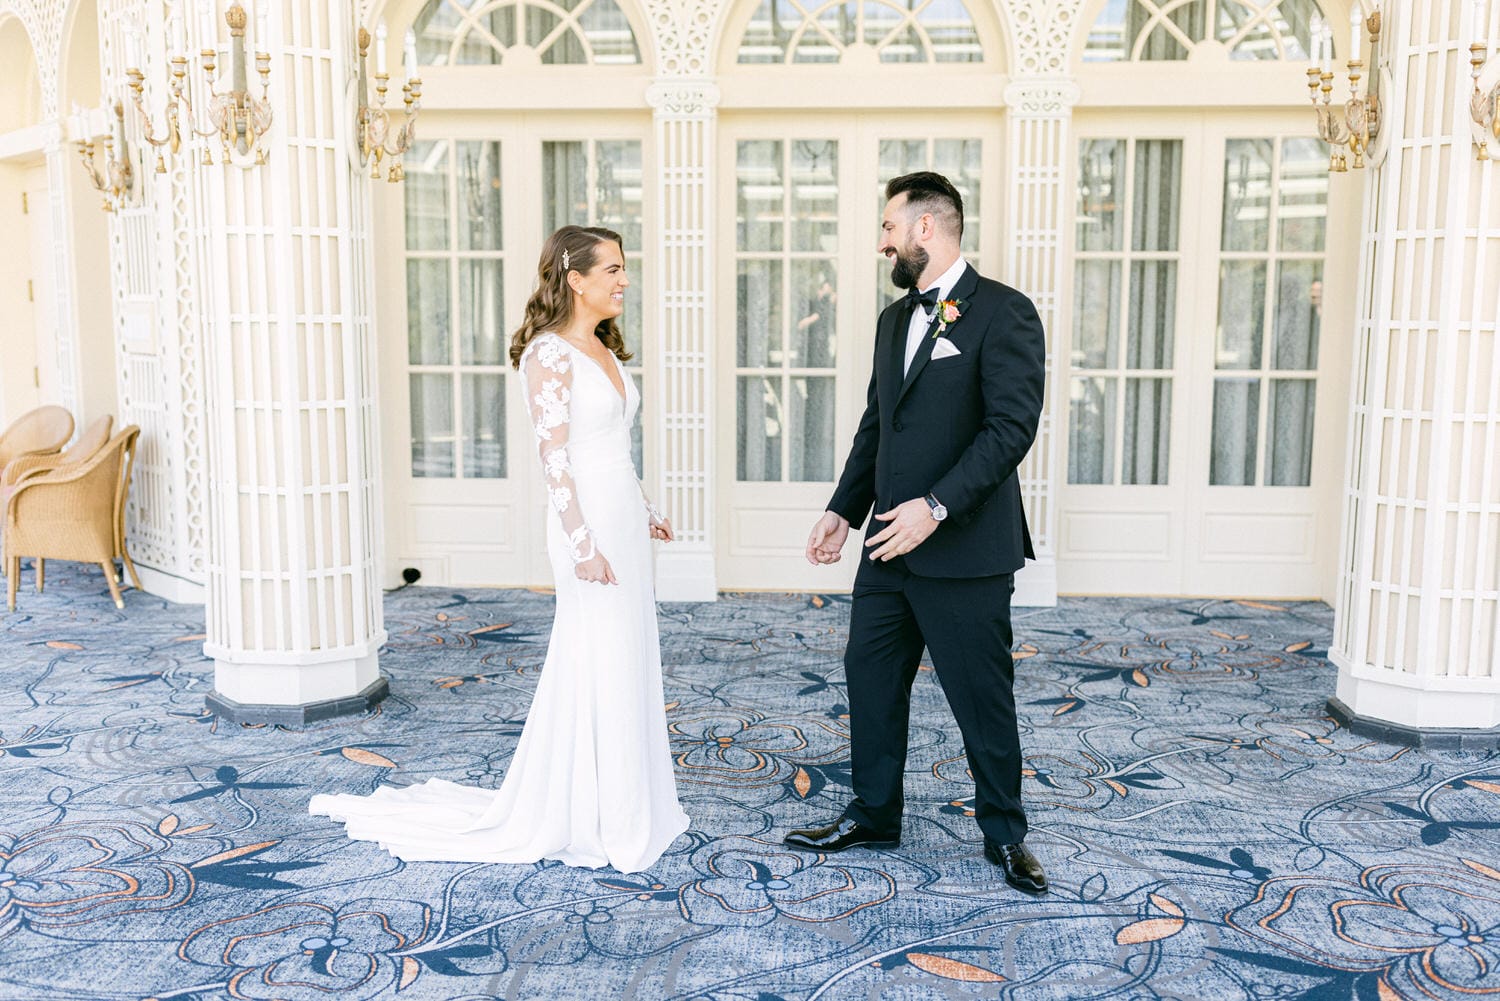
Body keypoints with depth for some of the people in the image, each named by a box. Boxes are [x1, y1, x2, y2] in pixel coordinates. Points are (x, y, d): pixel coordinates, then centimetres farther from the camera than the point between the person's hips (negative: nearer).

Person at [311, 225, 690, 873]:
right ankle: (590, 819, 13)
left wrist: (645, 511, 22)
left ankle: (624, 804, 28)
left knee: (627, 661, 14)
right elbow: (554, 458, -17)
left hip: (624, 517, 9)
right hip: (589, 521, -9)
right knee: (597, 665, -1)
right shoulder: (548, 353, -12)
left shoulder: (601, 349, 14)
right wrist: (582, 541, -21)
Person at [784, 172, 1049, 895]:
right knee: (870, 679, 14)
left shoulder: (1002, 312, -10)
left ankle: (1003, 833, 24)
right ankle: (873, 815, 31)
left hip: (964, 552, -7)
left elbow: (1011, 426, -19)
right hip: (889, 546, 8)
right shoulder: (895, 319, 15)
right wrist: (842, 510, 13)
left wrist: (937, 506, -25)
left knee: (982, 698, 5)